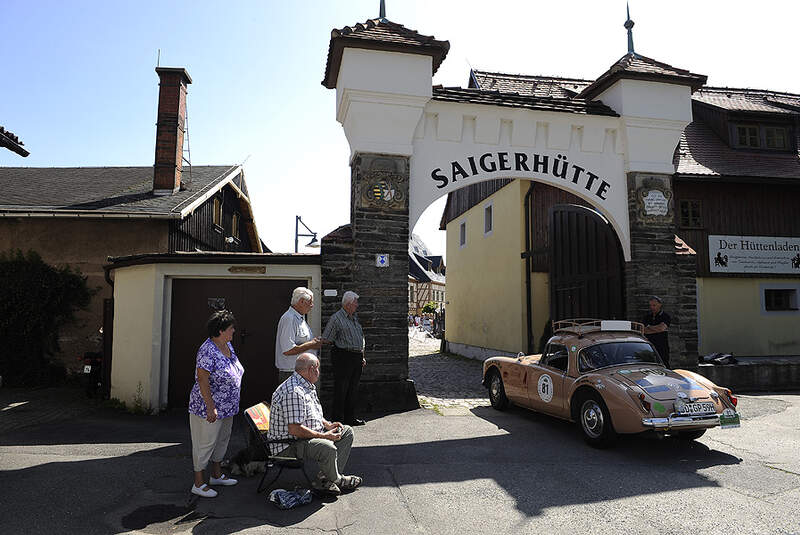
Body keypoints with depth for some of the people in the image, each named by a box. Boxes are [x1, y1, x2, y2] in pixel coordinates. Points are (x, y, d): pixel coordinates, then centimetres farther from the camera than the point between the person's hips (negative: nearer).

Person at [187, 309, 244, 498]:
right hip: (208, 406, -9)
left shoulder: (227, 345, 4)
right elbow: (202, 380, -25)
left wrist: (232, 403, 19)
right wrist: (211, 408, -25)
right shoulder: (207, 351, -24)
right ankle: (198, 483, 16)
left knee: (222, 439, 19)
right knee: (205, 443, 3)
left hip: (226, 406, 9)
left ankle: (216, 475, 35)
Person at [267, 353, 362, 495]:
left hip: (312, 434, 11)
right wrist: (324, 436, -23)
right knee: (328, 448, -34)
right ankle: (337, 479, -1)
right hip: (289, 444, -11)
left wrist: (328, 425, 5)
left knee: (347, 432, 10)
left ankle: (324, 479, 0)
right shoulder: (293, 392, -26)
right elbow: (294, 429, -30)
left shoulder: (307, 386, 10)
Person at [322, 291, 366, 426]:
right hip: (343, 357, -8)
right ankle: (338, 420, 7)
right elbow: (325, 339, -7)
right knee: (341, 390, -2)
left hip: (357, 358, 8)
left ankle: (350, 417, 23)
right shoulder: (336, 318, -8)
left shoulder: (354, 318, 17)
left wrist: (362, 356, 20)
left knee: (353, 390, 13)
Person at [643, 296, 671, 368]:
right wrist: (657, 329, -6)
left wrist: (649, 327, 0)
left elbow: (661, 327, -15)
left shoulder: (665, 316, 2)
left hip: (662, 349, -4)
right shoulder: (647, 317, 15)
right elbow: (643, 330, 2)